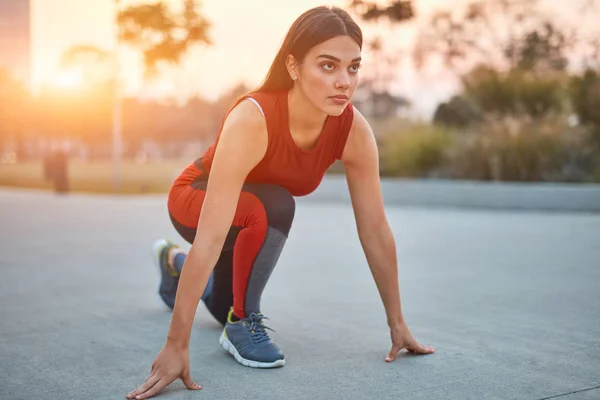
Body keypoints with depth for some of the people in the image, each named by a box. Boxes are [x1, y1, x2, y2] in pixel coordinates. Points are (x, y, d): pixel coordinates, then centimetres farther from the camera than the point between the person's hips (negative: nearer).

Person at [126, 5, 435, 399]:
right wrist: (177, 345, -46)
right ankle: (244, 321, -15)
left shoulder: (354, 130, -28)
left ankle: (175, 263, 54)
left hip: (253, 215, 6)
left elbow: (376, 230, -20)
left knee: (229, 307, 24)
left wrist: (397, 322, -15)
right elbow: (211, 237, -46)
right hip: (196, 199, -5)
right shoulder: (251, 120, -43)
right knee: (272, 205, -38)